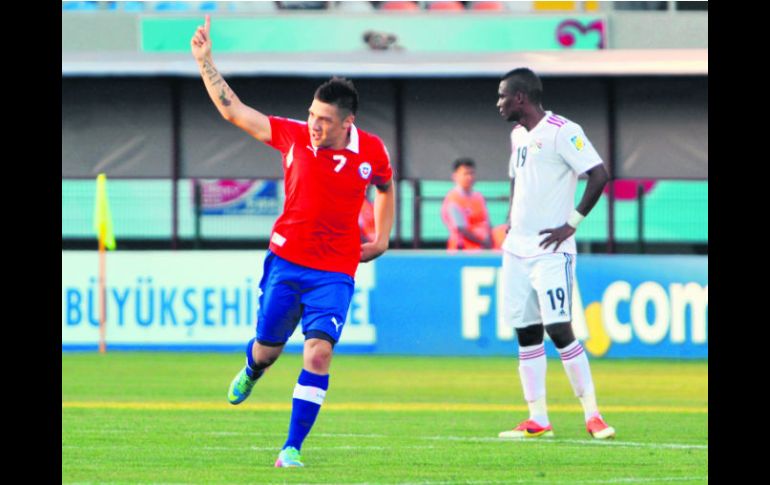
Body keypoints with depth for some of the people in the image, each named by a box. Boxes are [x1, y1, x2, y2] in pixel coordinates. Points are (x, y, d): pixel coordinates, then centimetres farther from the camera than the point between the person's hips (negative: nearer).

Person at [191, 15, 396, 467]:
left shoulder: (372, 151, -5)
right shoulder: (292, 135, -6)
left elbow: (386, 188, 18)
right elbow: (232, 110, -3)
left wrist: (382, 241, 14)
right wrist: (205, 61, -9)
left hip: (335, 272, -1)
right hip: (286, 260, 1)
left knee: (319, 353, -16)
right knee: (267, 349, 11)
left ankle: (292, 448, -10)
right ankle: (251, 373, 52)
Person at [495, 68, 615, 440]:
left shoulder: (562, 131, -11)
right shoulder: (518, 135, 15)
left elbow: (599, 175, -16)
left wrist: (573, 223, -16)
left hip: (550, 249, -8)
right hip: (517, 248, 8)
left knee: (558, 329, -13)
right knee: (525, 333, 5)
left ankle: (592, 414, -6)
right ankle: (537, 420, 8)